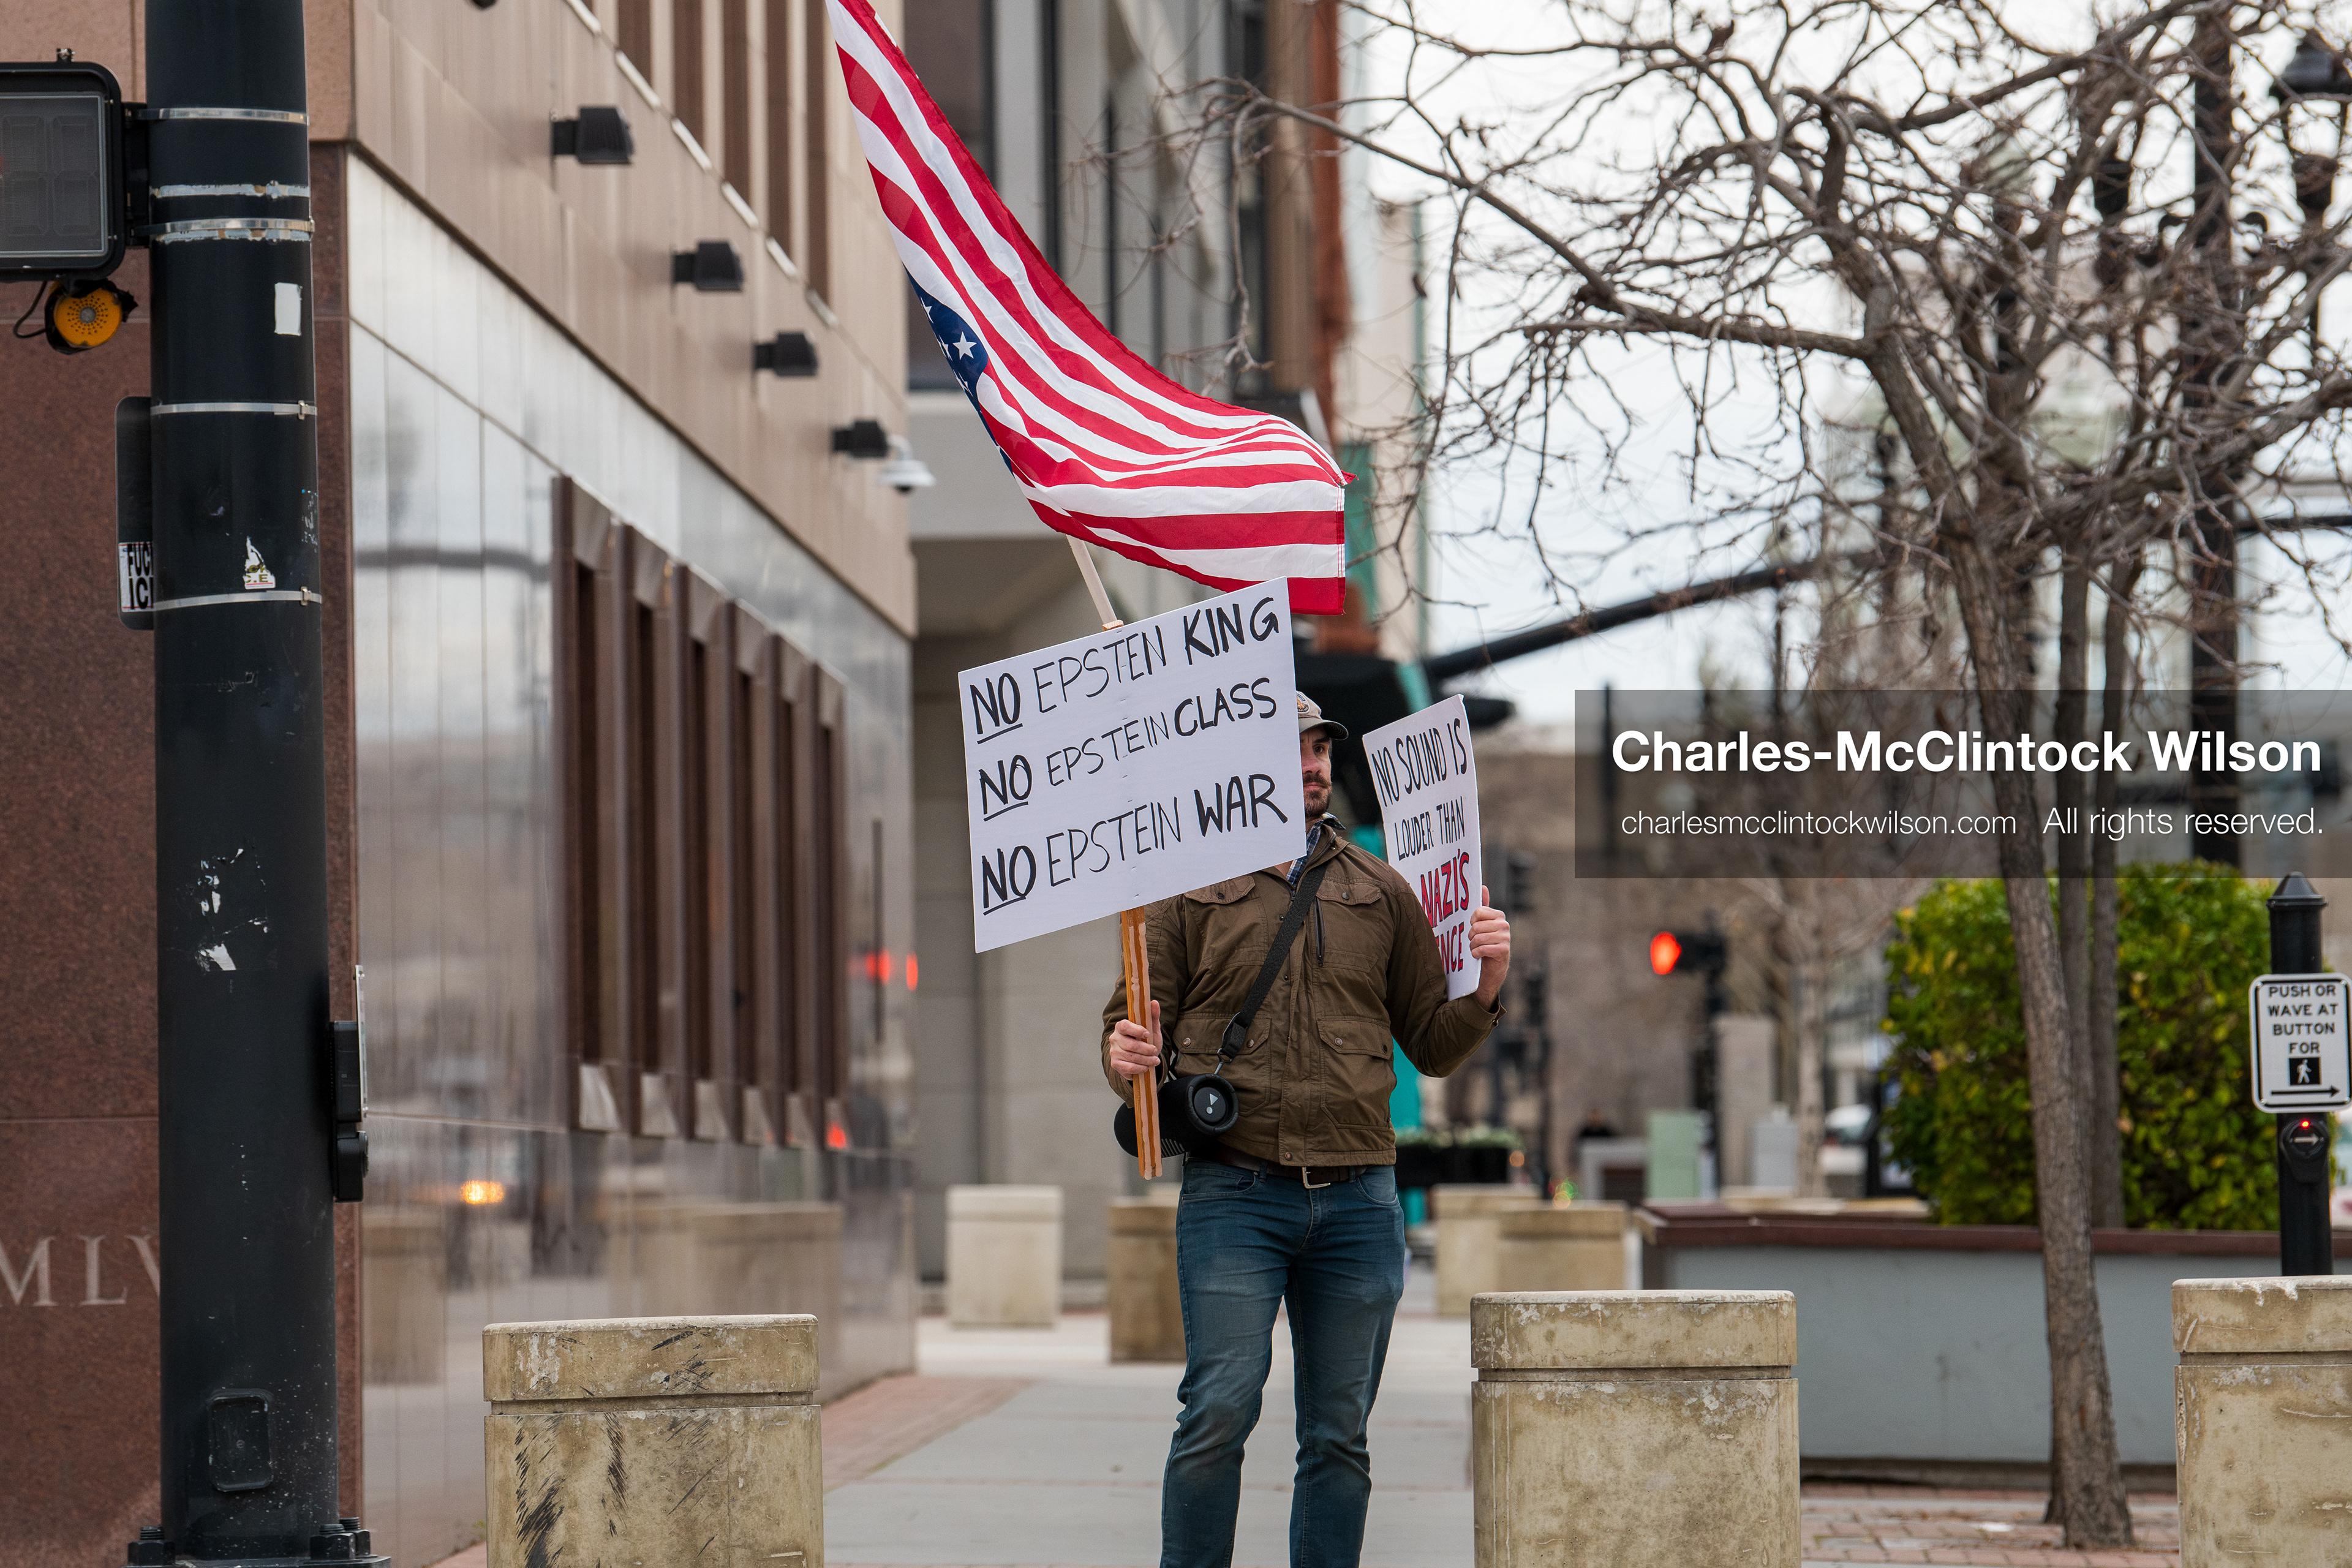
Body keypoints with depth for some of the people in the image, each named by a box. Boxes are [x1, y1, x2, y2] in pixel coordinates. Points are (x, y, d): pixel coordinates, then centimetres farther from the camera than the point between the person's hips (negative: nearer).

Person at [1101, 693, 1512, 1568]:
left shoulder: (1380, 894, 15)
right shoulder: (1189, 888, 8)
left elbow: (1434, 1045, 16)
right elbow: (1130, 1026, 8)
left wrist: (1485, 983, -4)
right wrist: (1126, 1057, -15)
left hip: (1359, 1199, 3)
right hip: (1234, 1192, -3)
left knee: (1338, 1433, 4)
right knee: (1220, 1413, -12)